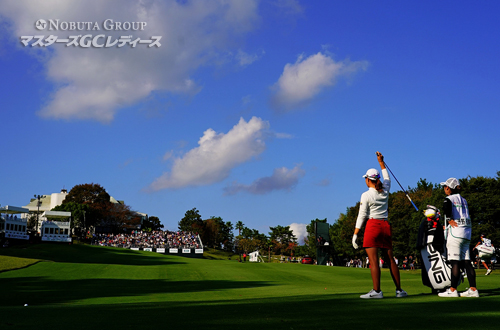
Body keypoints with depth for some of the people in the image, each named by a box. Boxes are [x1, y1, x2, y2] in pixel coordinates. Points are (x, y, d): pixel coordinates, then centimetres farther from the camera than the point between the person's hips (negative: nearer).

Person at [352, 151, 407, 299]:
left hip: (372, 226, -6)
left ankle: (377, 291, -9)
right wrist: (381, 162, 37)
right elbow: (387, 178, 29)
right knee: (390, 259, 10)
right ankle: (399, 289, 12)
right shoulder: (385, 191, 7)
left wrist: (355, 234, -3)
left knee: (373, 260, -6)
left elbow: (362, 216, -8)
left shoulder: (366, 195, -7)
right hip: (386, 226, 6)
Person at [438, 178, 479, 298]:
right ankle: (473, 289, 4)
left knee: (455, 261, -7)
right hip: (467, 232, 7)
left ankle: (453, 290, -6)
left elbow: (446, 207, -25)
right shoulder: (463, 200, 20)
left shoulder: (449, 199, -3)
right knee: (466, 261, 6)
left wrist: (450, 220, -13)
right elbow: (466, 215, 19)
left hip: (455, 232, -7)